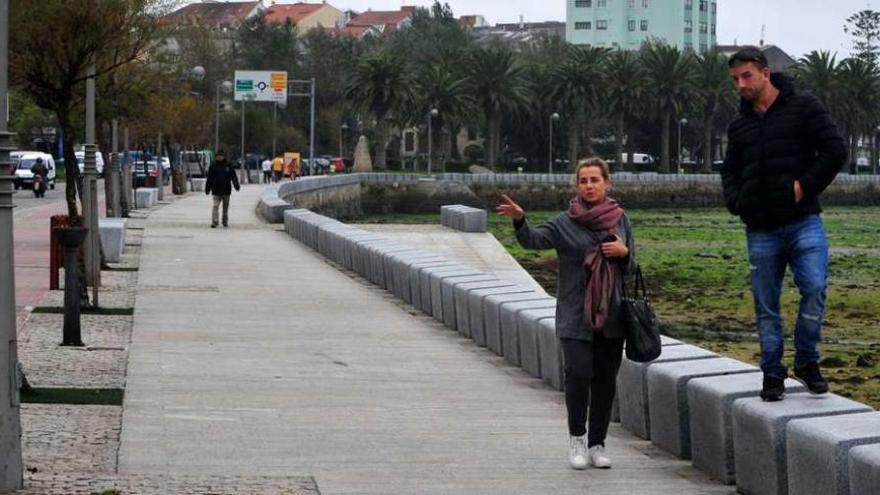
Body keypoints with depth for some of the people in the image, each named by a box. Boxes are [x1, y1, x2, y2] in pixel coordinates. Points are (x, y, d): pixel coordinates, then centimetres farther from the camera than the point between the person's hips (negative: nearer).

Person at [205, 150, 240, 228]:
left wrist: (236, 185, -10)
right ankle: (214, 222, -17)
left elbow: (234, 176, 3)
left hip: (226, 190, 2)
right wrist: (207, 189, 2)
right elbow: (209, 179, 3)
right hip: (216, 191, -2)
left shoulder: (228, 166, 3)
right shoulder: (213, 166, 1)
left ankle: (225, 222, 25)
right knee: (215, 206, -13)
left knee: (226, 207, 12)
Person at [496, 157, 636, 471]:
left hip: (611, 315, 3)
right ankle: (577, 439, 2)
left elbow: (631, 268, 16)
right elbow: (533, 240, -18)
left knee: (605, 380, 5)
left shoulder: (620, 220, 9)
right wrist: (519, 220, -38)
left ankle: (597, 444, 17)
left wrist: (623, 252, -7)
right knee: (578, 373, -16)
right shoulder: (565, 223, -2)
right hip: (575, 315, -3)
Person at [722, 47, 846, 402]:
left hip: (803, 222, -4)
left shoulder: (802, 107, 0)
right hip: (760, 229, 4)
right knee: (766, 306, 5)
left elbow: (835, 151, -5)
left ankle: (807, 362, -1)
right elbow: (730, 172, 26)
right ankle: (772, 374, 14)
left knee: (814, 287, -18)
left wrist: (805, 187, -10)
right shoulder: (740, 125, 15)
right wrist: (736, 202, 7)